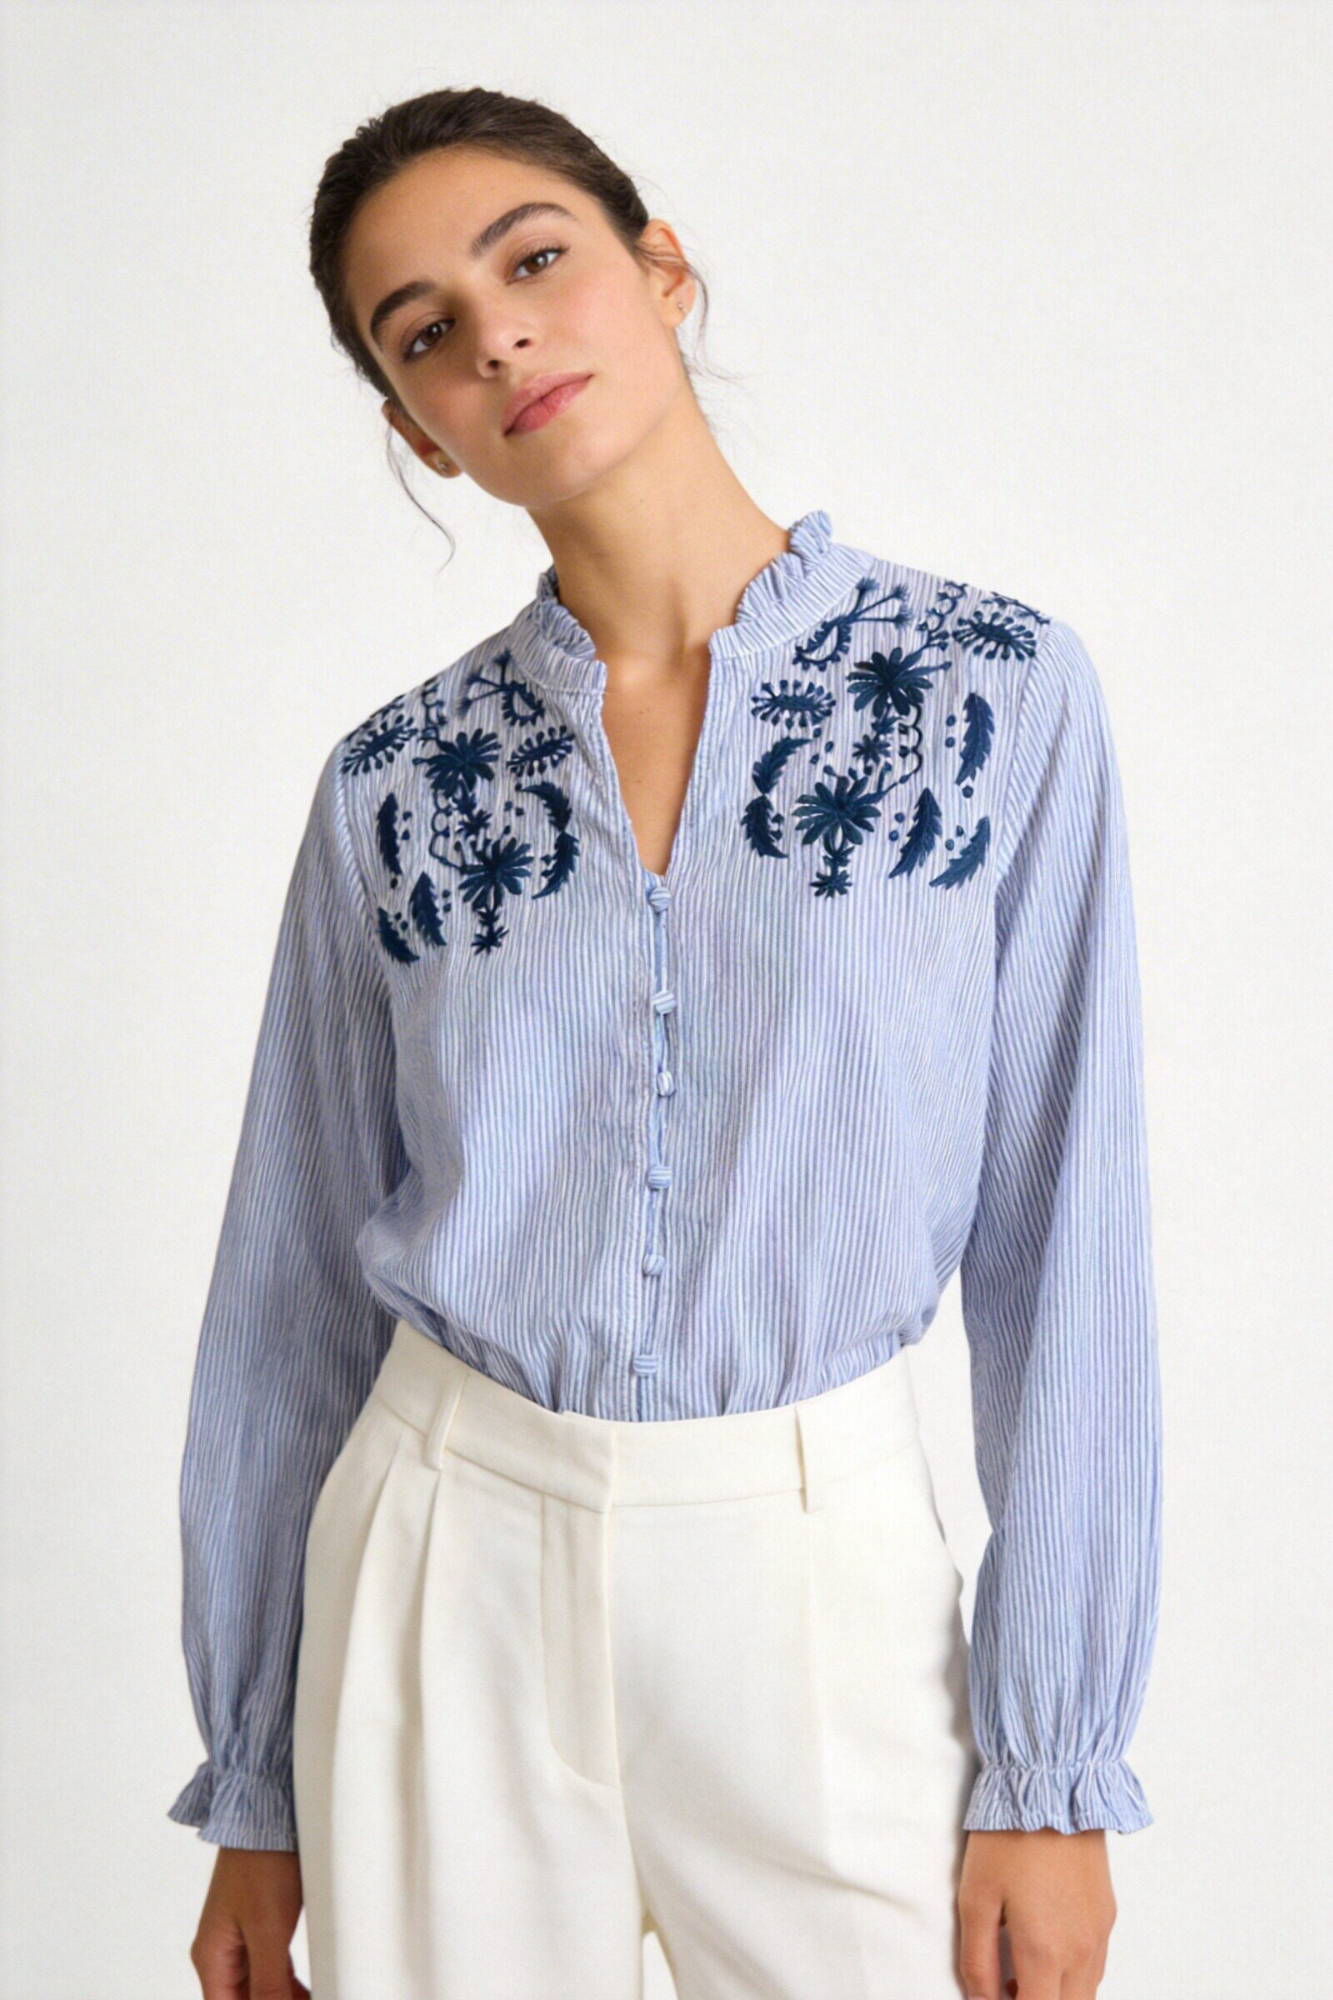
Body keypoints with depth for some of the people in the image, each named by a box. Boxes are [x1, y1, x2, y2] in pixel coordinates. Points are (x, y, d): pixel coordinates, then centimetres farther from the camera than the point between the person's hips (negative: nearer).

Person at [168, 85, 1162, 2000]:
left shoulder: (999, 690, -6)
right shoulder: (392, 783, 0)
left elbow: (1060, 1237, -5)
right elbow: (299, 1286, 5)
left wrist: (1057, 1769, -6)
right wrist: (256, 1788, 8)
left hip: (824, 1583, -1)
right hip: (451, 1572, 2)